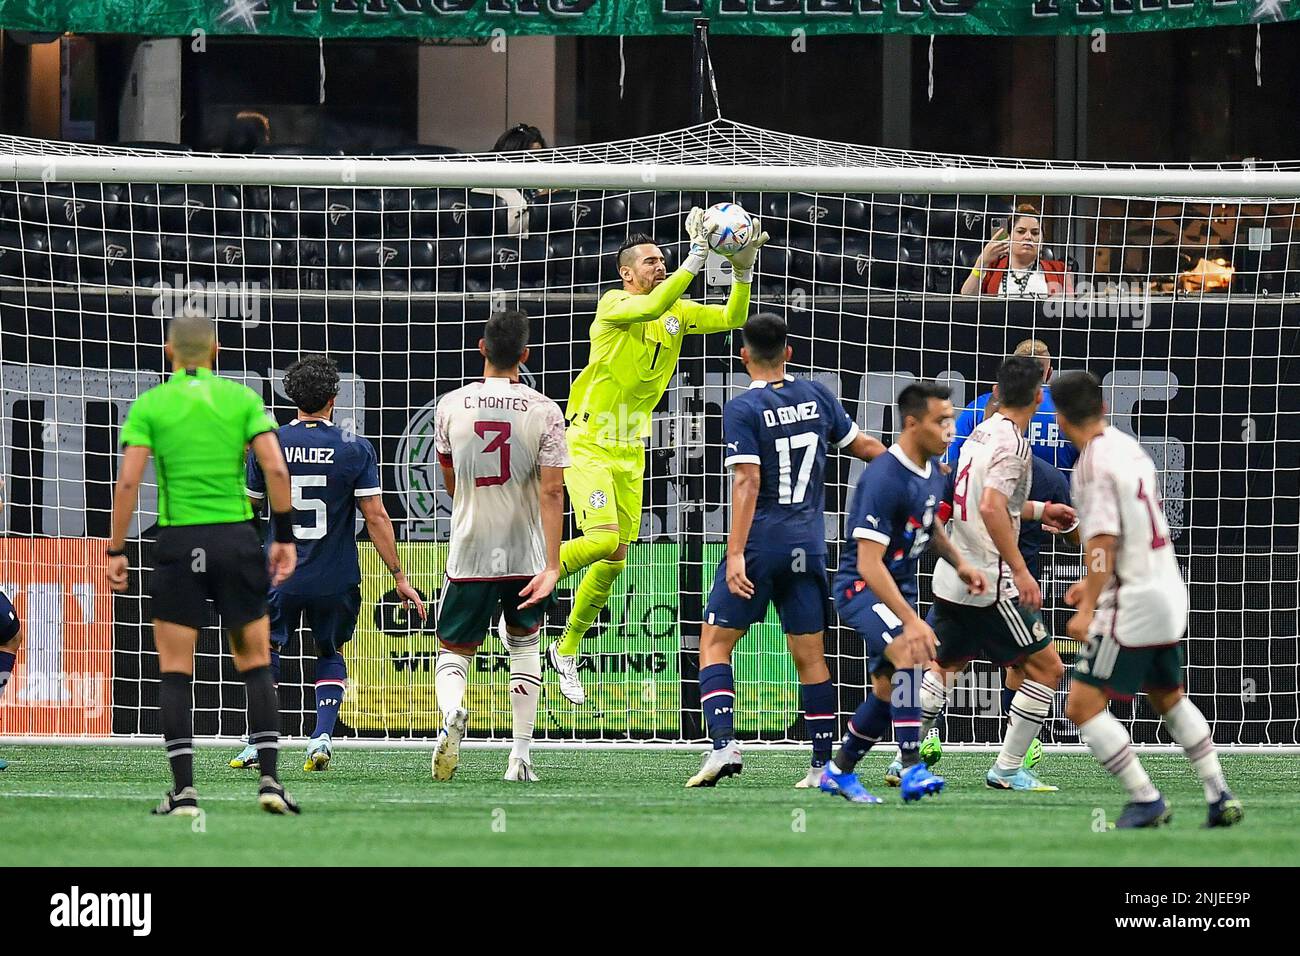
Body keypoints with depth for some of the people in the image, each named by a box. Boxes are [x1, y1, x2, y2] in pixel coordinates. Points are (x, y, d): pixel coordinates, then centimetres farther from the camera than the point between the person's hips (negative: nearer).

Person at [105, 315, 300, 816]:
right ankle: (269, 778, -2)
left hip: (178, 543, -1)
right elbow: (276, 469, -4)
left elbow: (128, 481, -7)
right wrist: (284, 538, 2)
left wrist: (116, 550, -2)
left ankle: (184, 789, -3)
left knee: (176, 672, 5)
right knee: (256, 665, 10)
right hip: (237, 539, 1)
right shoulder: (242, 398, 4)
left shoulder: (149, 405, 1)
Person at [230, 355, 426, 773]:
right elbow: (376, 517, -7)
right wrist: (399, 578, -2)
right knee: (330, 653, 19)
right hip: (336, 578, 0)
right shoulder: (355, 448, -6)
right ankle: (323, 735, 0)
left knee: (266, 649, 17)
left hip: (279, 576, 0)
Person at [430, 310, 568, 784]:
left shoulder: (452, 405, -2)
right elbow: (551, 491, -13)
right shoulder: (545, 411, -7)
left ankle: (452, 713, -25)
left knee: (453, 651, 10)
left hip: (469, 553, 0)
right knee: (525, 644, 23)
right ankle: (521, 755, 15)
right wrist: (552, 567, -14)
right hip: (527, 554, 0)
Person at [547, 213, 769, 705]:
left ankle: (567, 650, 22)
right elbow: (654, 306, -32)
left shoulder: (678, 311, 8)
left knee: (615, 559, 7)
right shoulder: (615, 304, -13)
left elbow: (732, 318, 4)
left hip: (629, 452, 7)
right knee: (603, 539, -24)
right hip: (587, 444, -7)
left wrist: (742, 268, -12)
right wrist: (697, 254, -35)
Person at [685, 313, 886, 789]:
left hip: (760, 544, -4)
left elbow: (748, 483, -16)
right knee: (809, 654, 8)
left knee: (715, 641, 4)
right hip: (808, 545, 4)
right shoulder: (816, 396, 6)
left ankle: (723, 743, -13)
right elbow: (862, 445, 18)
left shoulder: (743, 409, -9)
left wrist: (735, 553, -19)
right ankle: (824, 764, 7)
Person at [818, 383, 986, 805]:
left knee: (888, 690, 10)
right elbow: (868, 563, -28)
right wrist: (910, 620, -34)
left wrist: (958, 563, 10)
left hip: (899, 589, 9)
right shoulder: (884, 479, -25)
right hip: (860, 586, -9)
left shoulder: (932, 470, 4)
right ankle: (912, 770, -36)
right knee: (908, 651, -32)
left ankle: (838, 771, 29)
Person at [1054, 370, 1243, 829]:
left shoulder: (1094, 463, -16)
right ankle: (1221, 796, 21)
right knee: (1168, 698, 24)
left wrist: (1087, 610, -21)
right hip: (1168, 593, 9)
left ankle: (1146, 799, -7)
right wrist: (1093, 583, 25)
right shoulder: (1130, 448, 11)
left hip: (1131, 603, -9)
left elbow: (1103, 541, -22)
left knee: (1082, 706, -5)